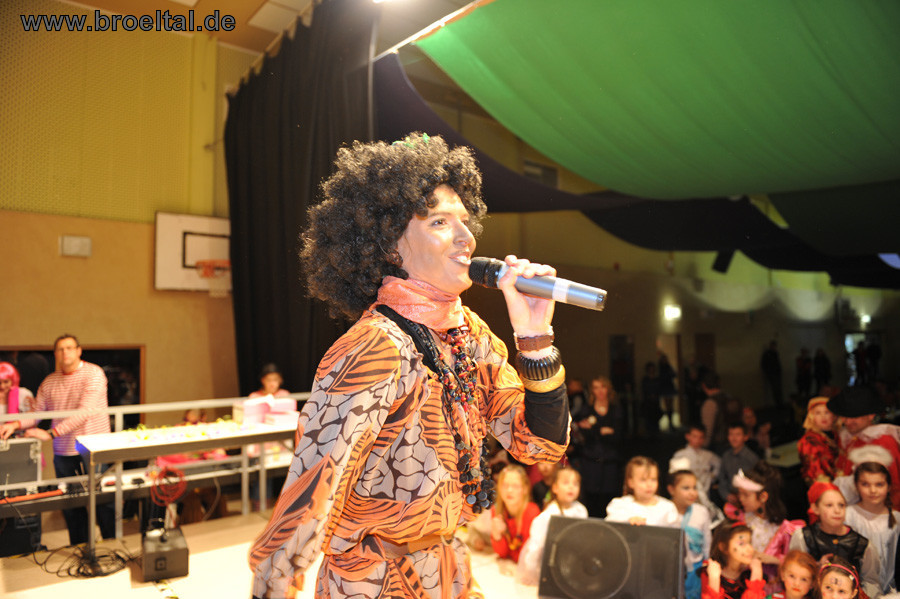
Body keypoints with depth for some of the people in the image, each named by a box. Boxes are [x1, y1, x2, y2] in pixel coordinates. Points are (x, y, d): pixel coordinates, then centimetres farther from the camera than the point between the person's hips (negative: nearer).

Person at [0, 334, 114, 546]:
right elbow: (35, 413, 9)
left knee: (102, 500, 0)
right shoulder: (49, 382, 9)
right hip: (63, 451, 5)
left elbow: (84, 411, -19)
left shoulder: (93, 374, -10)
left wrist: (51, 433, -23)